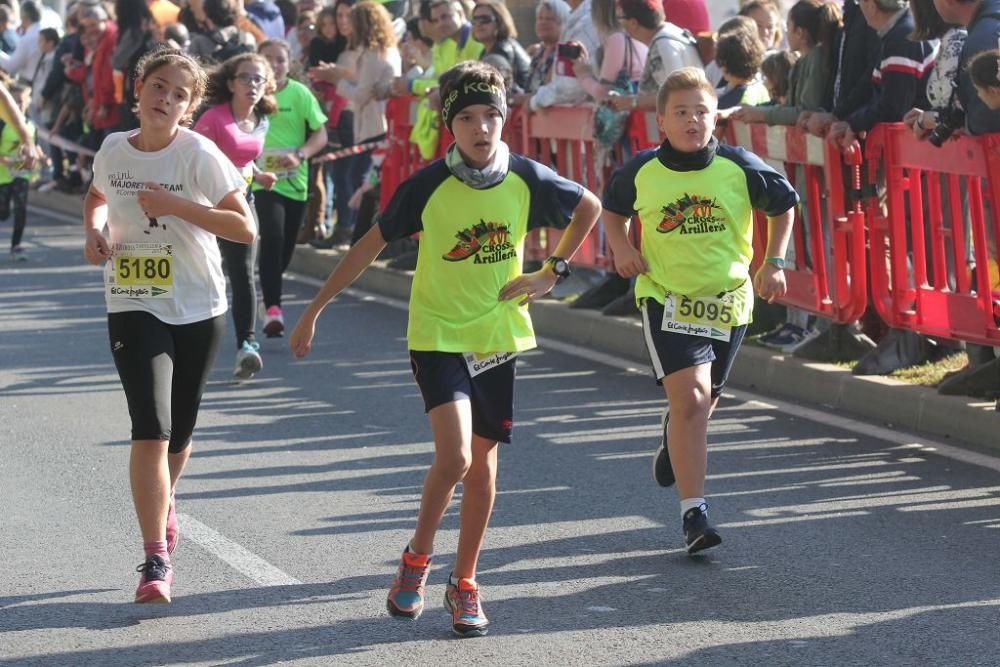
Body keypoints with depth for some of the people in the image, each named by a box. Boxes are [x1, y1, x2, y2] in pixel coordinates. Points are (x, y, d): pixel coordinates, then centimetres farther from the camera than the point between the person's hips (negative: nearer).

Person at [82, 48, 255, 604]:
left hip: (198, 309, 0)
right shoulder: (113, 151, 0)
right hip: (134, 308, 0)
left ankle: (163, 500, 49)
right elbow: (96, 197, 22)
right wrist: (94, 232, 1)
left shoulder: (200, 155, -11)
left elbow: (245, 228, -14)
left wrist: (175, 205, -22)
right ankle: (155, 562, -14)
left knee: (178, 432, 14)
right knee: (150, 431, -15)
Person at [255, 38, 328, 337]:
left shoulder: (300, 94, -1)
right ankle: (272, 307, -24)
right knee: (272, 236, -22)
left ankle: (270, 296, 35)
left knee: (286, 247, 10)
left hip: (295, 181, 2)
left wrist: (299, 155, -17)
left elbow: (320, 134, 0)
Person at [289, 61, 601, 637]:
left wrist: (553, 273, 3)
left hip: (498, 334, 3)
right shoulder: (428, 185, -15)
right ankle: (417, 558, 6)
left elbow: (589, 206, 11)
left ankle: (465, 584, 22)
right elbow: (372, 245, -6)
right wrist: (315, 309, -5)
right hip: (438, 335, -3)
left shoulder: (527, 179, -8)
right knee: (454, 455, -18)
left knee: (483, 461, 8)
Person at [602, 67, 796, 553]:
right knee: (690, 396, -18)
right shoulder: (642, 172, -7)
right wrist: (621, 248, -3)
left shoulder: (740, 168, -8)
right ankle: (694, 512, -14)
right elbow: (612, 209, 15)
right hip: (667, 298, -2)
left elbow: (783, 205, 9)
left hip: (729, 299, 2)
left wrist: (774, 263, 3)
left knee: (703, 400, 17)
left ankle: (674, 440, 56)